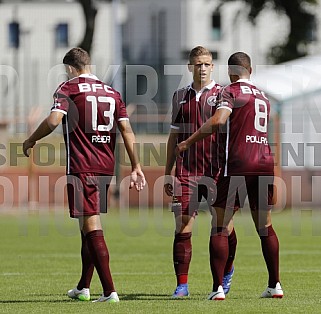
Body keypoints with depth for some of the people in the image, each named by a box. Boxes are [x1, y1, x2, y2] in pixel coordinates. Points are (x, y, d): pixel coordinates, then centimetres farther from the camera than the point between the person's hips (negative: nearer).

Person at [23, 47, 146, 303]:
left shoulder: (68, 88, -3)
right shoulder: (112, 93, 13)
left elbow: (53, 120, -17)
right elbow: (126, 130, 7)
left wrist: (31, 141, -1)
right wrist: (136, 167, 7)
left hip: (81, 168, -6)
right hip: (106, 168, 6)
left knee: (91, 227, -9)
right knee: (89, 226, 20)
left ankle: (109, 291, -17)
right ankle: (84, 287, 30)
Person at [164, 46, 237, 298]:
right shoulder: (181, 97, 12)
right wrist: (168, 172, 15)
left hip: (216, 172, -2)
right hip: (186, 172, 2)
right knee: (182, 227, -5)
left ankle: (227, 272, 29)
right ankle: (182, 284, -1)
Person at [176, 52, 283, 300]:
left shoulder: (231, 92, -3)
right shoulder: (263, 96, 19)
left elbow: (218, 120, -19)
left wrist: (188, 142, -13)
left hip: (237, 164, -6)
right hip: (265, 164, 6)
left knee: (220, 227, -1)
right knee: (265, 226, 14)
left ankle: (218, 288, -8)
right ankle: (275, 284, 15)